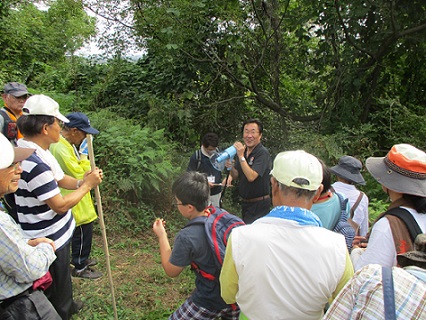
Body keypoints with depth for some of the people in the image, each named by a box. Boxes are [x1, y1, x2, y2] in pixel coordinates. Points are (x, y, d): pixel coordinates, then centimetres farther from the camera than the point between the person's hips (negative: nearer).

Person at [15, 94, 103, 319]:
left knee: (62, 282, 32)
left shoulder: (38, 151, 1)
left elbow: (61, 179, 9)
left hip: (57, 232, 11)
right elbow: (60, 205, -26)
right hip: (49, 241, -11)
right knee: (56, 289, 12)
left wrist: (82, 181, -10)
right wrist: (88, 185, -15)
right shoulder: (35, 163, -31)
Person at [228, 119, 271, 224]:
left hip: (259, 204, -8)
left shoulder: (263, 153, -17)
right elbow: (235, 176, 6)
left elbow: (251, 177, -27)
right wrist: (230, 167, -14)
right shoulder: (243, 150, 6)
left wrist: (241, 156, -27)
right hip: (245, 202, 8)